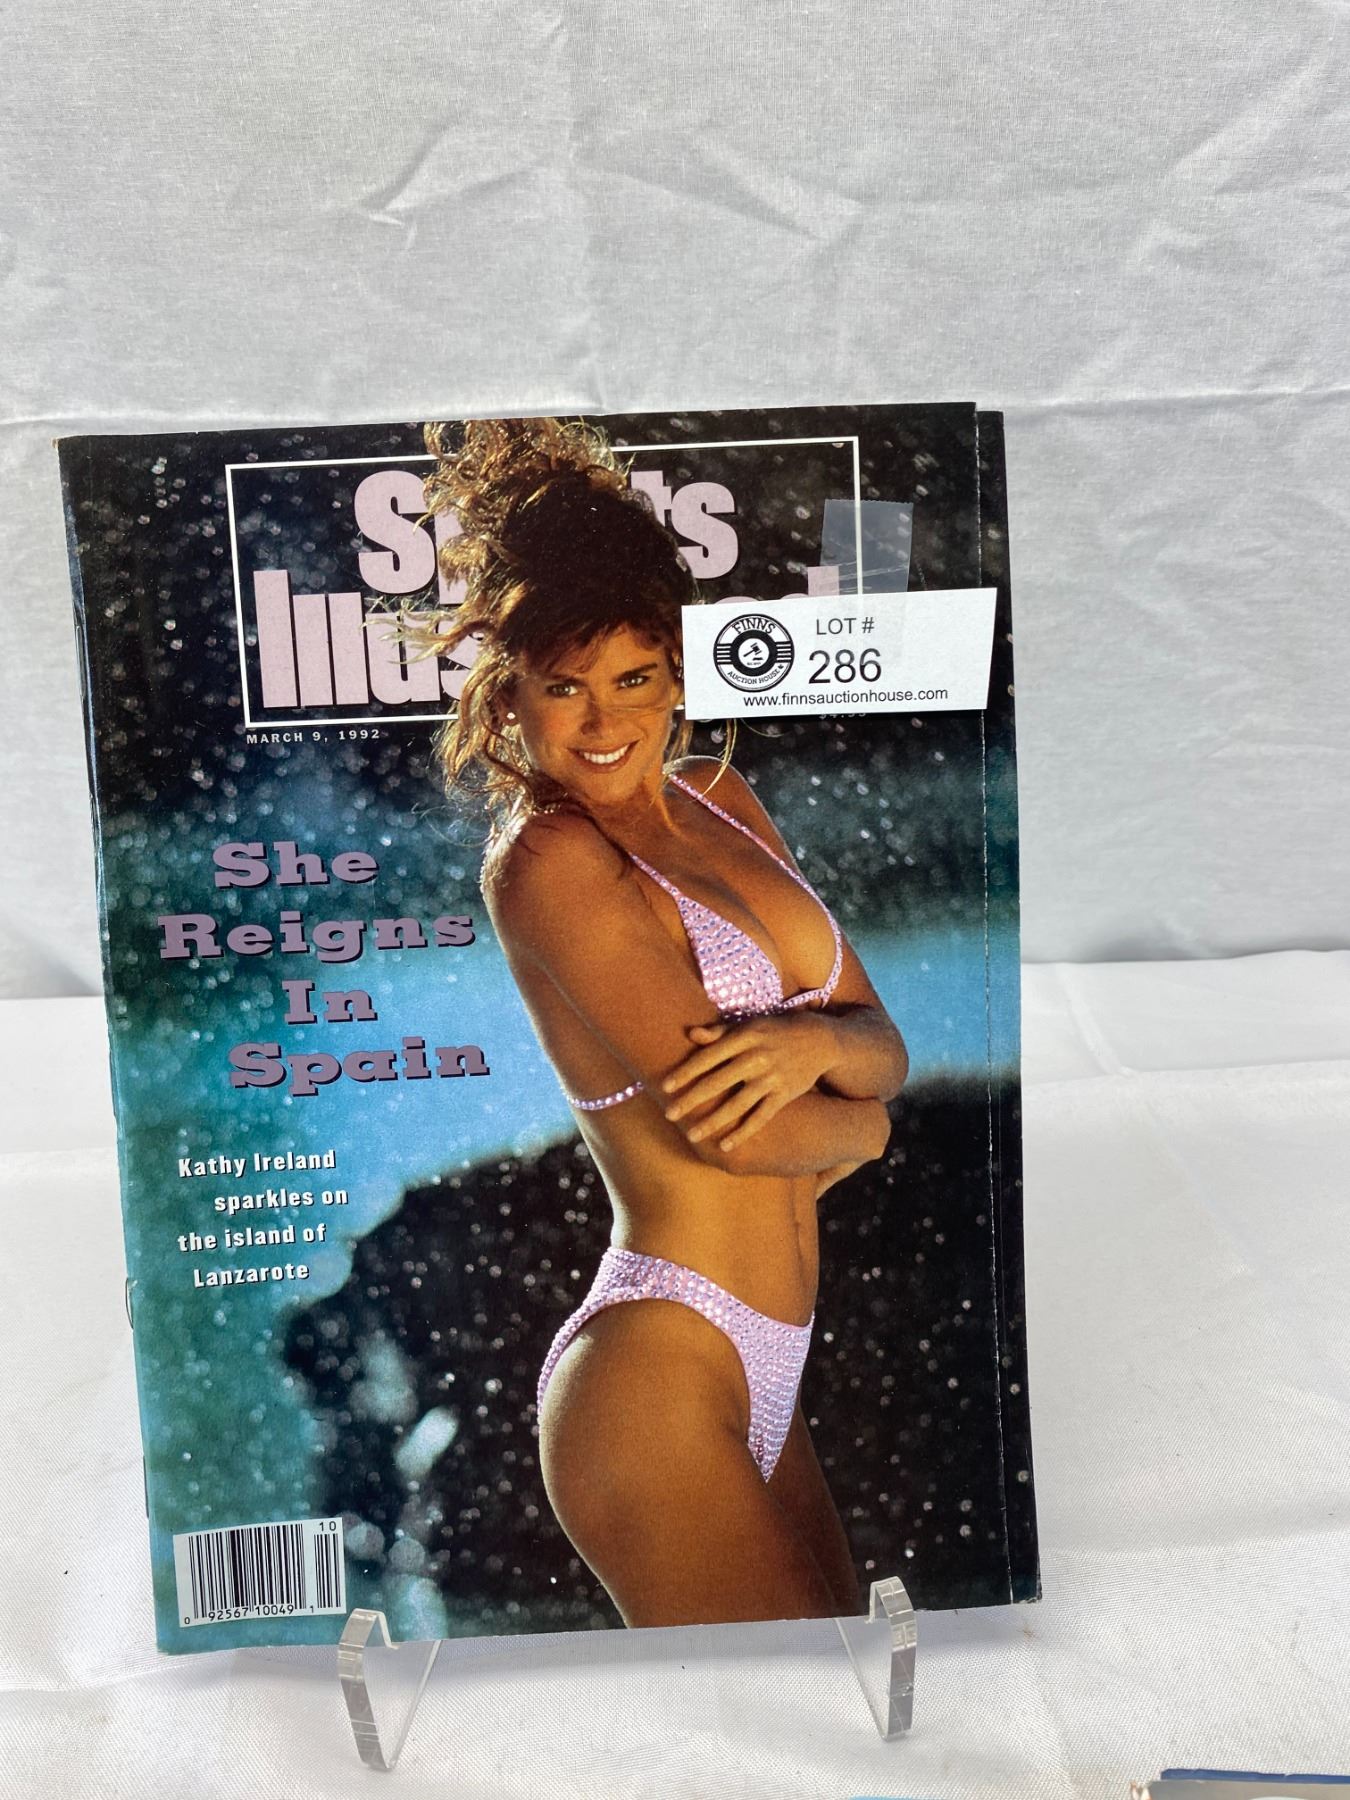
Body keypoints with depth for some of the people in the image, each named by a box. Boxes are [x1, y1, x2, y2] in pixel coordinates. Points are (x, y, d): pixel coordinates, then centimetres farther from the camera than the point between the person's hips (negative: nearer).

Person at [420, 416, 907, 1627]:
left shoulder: (720, 800, 7)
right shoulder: (545, 858, -16)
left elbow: (888, 1048, 5)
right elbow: (734, 1128, -21)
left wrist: (816, 1041, -17)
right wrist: (862, 1123, -1)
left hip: (758, 1374, 8)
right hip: (658, 1377, -7)